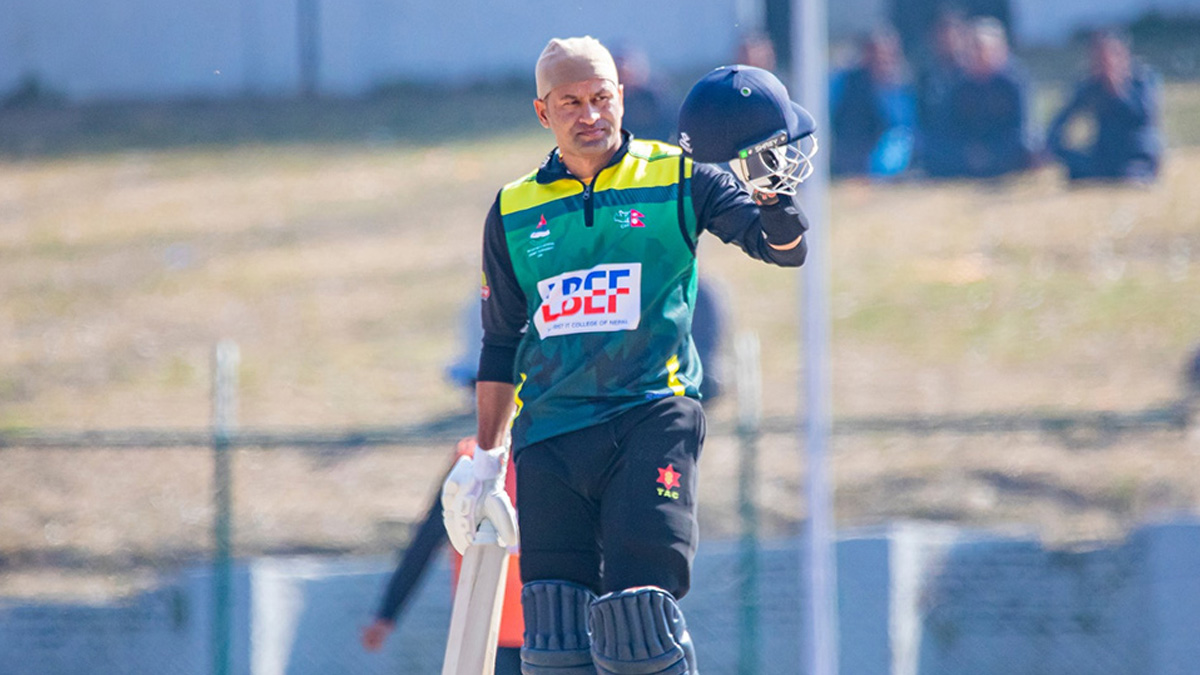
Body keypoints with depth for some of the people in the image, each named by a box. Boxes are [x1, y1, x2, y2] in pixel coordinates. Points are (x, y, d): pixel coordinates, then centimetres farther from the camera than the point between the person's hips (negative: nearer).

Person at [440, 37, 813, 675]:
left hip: (649, 417, -3)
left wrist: (769, 186, -27)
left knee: (638, 616, -16)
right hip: (549, 432, 3)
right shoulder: (514, 211, 12)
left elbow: (784, 247, -6)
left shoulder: (676, 178, 4)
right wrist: (487, 460, 18)